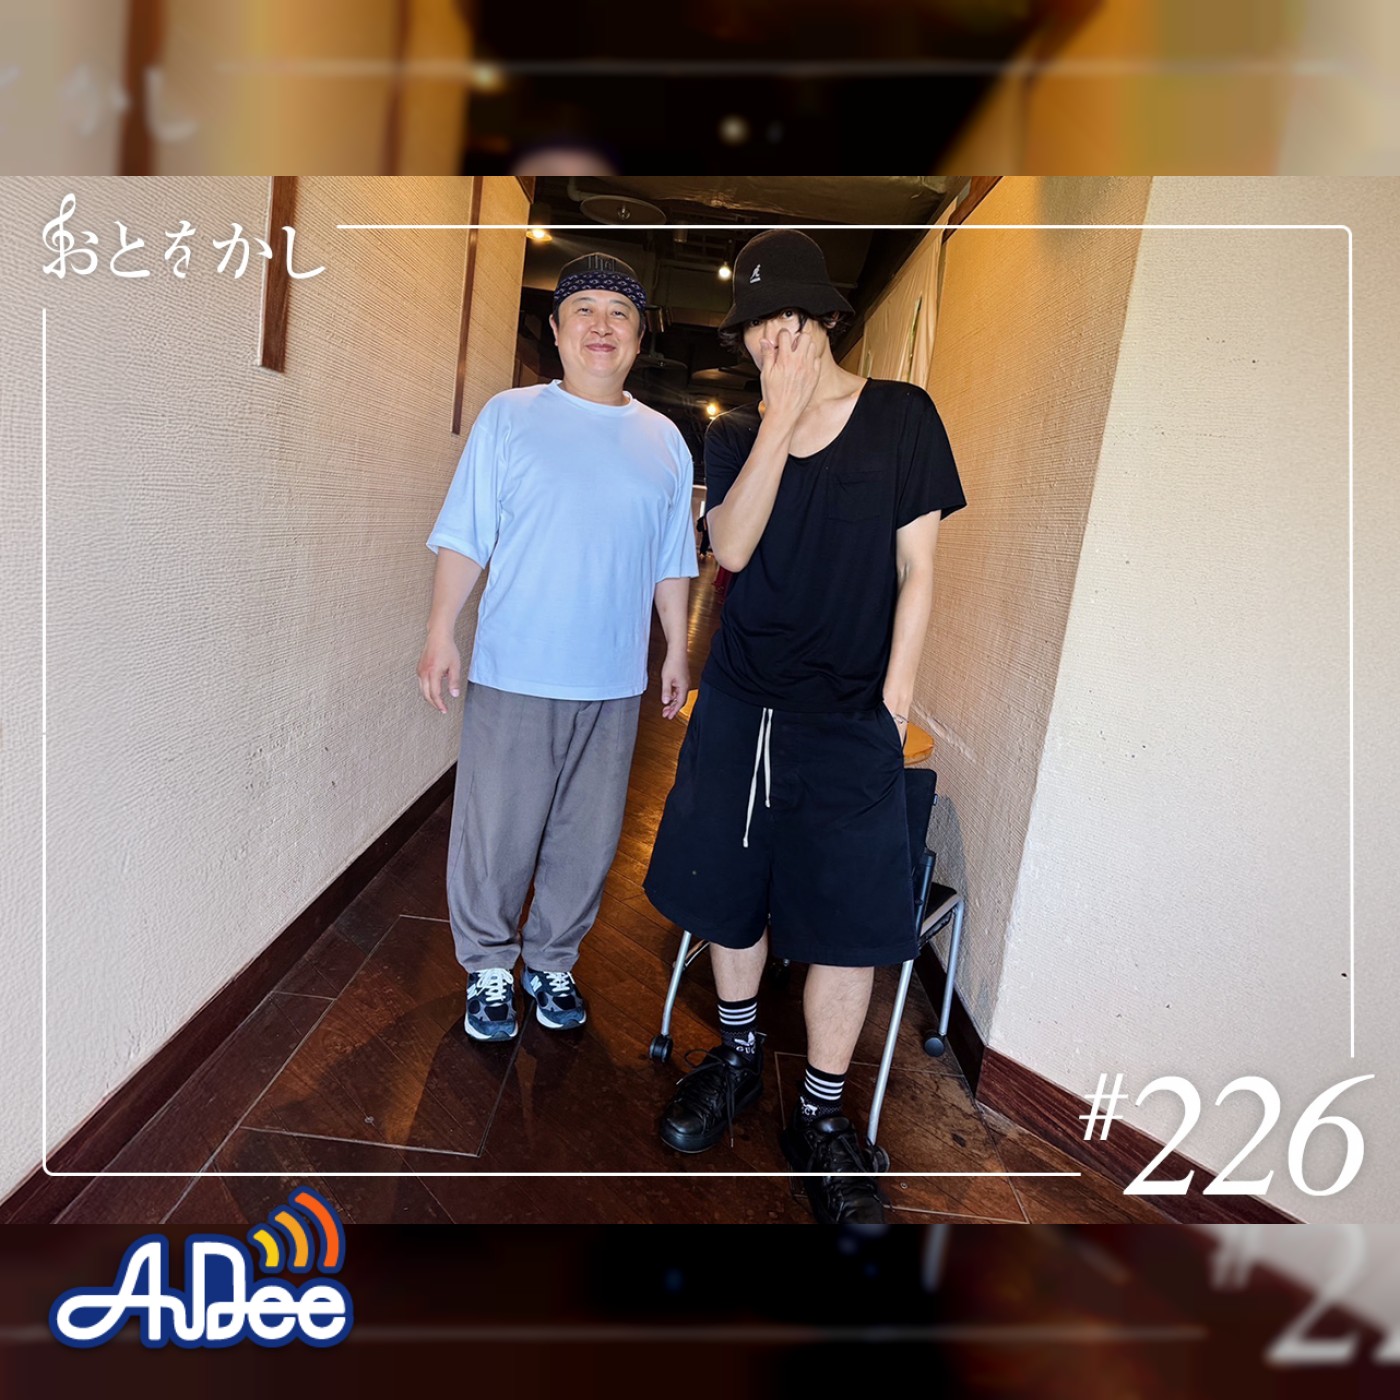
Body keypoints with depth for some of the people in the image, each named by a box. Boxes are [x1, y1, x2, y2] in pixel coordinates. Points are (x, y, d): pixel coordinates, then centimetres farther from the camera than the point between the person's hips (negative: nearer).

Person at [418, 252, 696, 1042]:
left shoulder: (664, 440, 10)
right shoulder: (509, 417, 2)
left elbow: (672, 563, 14)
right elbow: (464, 538, -1)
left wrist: (678, 652, 12)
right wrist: (441, 635, -7)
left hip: (615, 682, 3)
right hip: (514, 675, -2)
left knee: (589, 837, 11)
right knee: (497, 833, 5)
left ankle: (553, 962, 32)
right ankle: (490, 968, 26)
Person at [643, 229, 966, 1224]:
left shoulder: (902, 415, 0)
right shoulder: (735, 435, 7)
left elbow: (918, 571, -2)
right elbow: (731, 549, -11)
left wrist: (893, 707, -6)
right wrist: (781, 414, -16)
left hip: (848, 715, -3)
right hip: (740, 702, 3)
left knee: (847, 918, 1)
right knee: (729, 890, 13)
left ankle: (822, 1117, 22)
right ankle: (739, 1056, 38)